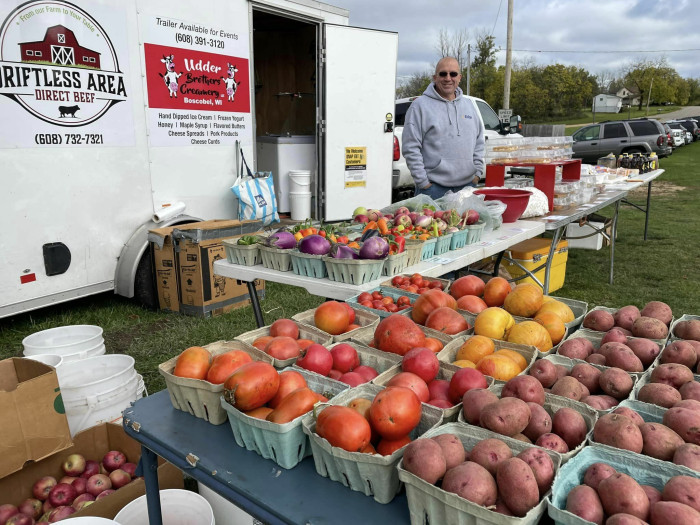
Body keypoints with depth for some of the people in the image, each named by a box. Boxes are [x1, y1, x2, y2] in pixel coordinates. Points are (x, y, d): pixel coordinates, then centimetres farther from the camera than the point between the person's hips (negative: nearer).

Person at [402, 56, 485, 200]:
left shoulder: (470, 105, 15)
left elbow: (479, 143, 20)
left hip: (467, 185, 5)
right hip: (433, 187, -5)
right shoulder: (420, 105, -2)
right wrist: (423, 182, -11)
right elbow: (411, 148, -7)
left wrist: (477, 172, 9)